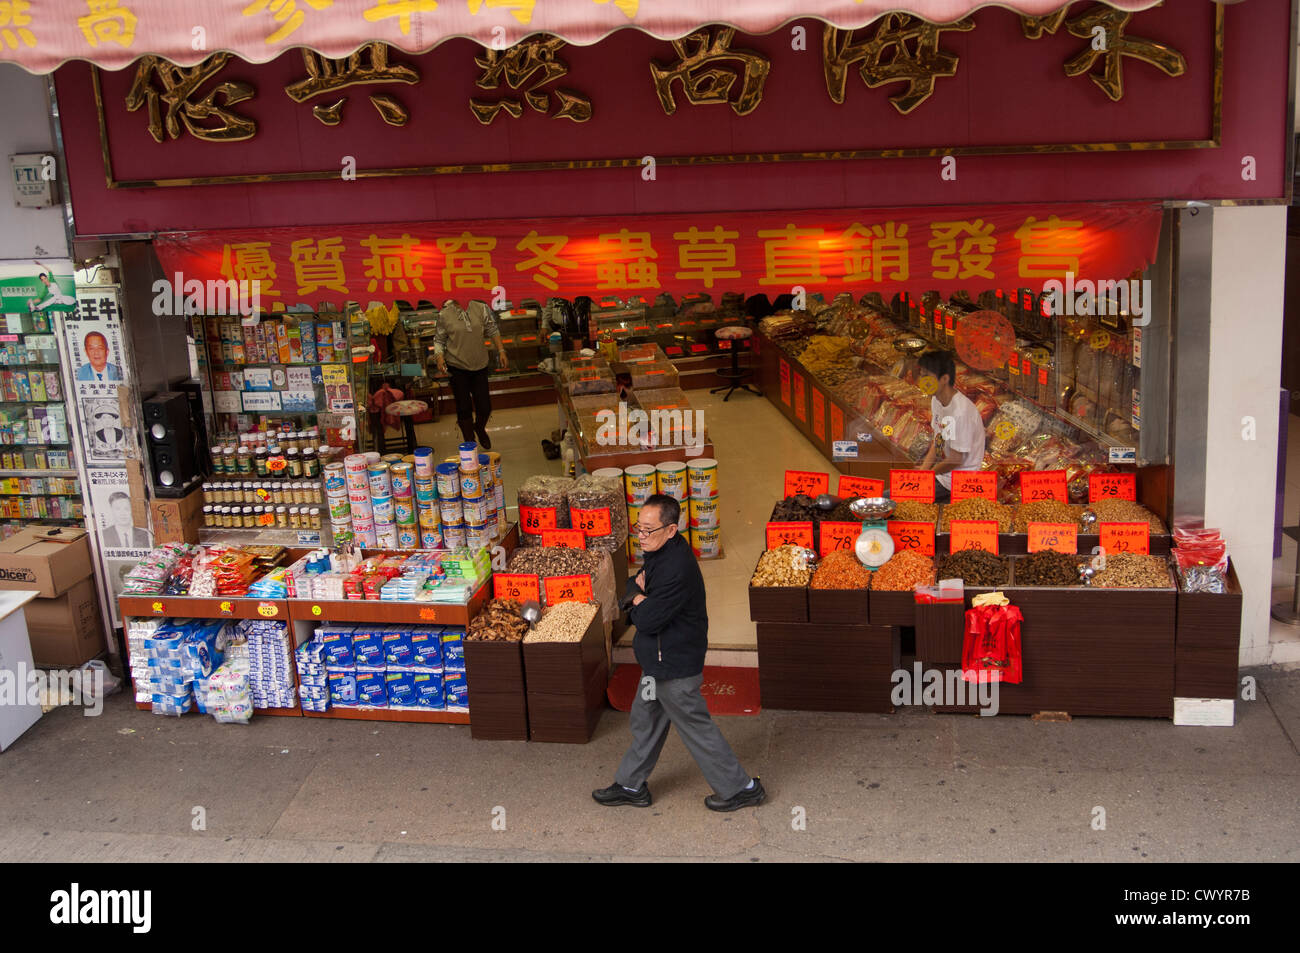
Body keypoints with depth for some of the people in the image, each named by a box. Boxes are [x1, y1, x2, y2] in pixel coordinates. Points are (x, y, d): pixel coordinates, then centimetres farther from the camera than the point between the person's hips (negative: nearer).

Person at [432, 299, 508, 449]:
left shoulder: (481, 309, -3)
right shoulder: (444, 315, -5)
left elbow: (492, 331, 7)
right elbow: (439, 340, 4)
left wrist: (501, 351, 1)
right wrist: (439, 357, -13)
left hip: (479, 365, 2)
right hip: (457, 366, -2)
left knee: (485, 407, 4)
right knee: (464, 408, 3)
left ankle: (480, 428, 39)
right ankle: (470, 443, 21)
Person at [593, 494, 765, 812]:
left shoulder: (676, 570, -31)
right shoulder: (660, 552, 2)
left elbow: (648, 621, -27)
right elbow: (634, 585, 14)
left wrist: (638, 601, -7)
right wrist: (640, 594, -10)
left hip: (674, 666, -10)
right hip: (660, 659, 10)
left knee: (696, 727, 5)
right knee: (645, 721, 21)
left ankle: (741, 788, 20)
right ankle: (631, 786, 37)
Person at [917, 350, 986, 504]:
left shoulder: (961, 412, -26)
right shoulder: (936, 400, 3)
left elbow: (955, 460, -21)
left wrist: (925, 473, -9)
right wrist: (922, 470, -2)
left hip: (956, 483, -9)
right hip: (941, 467, 9)